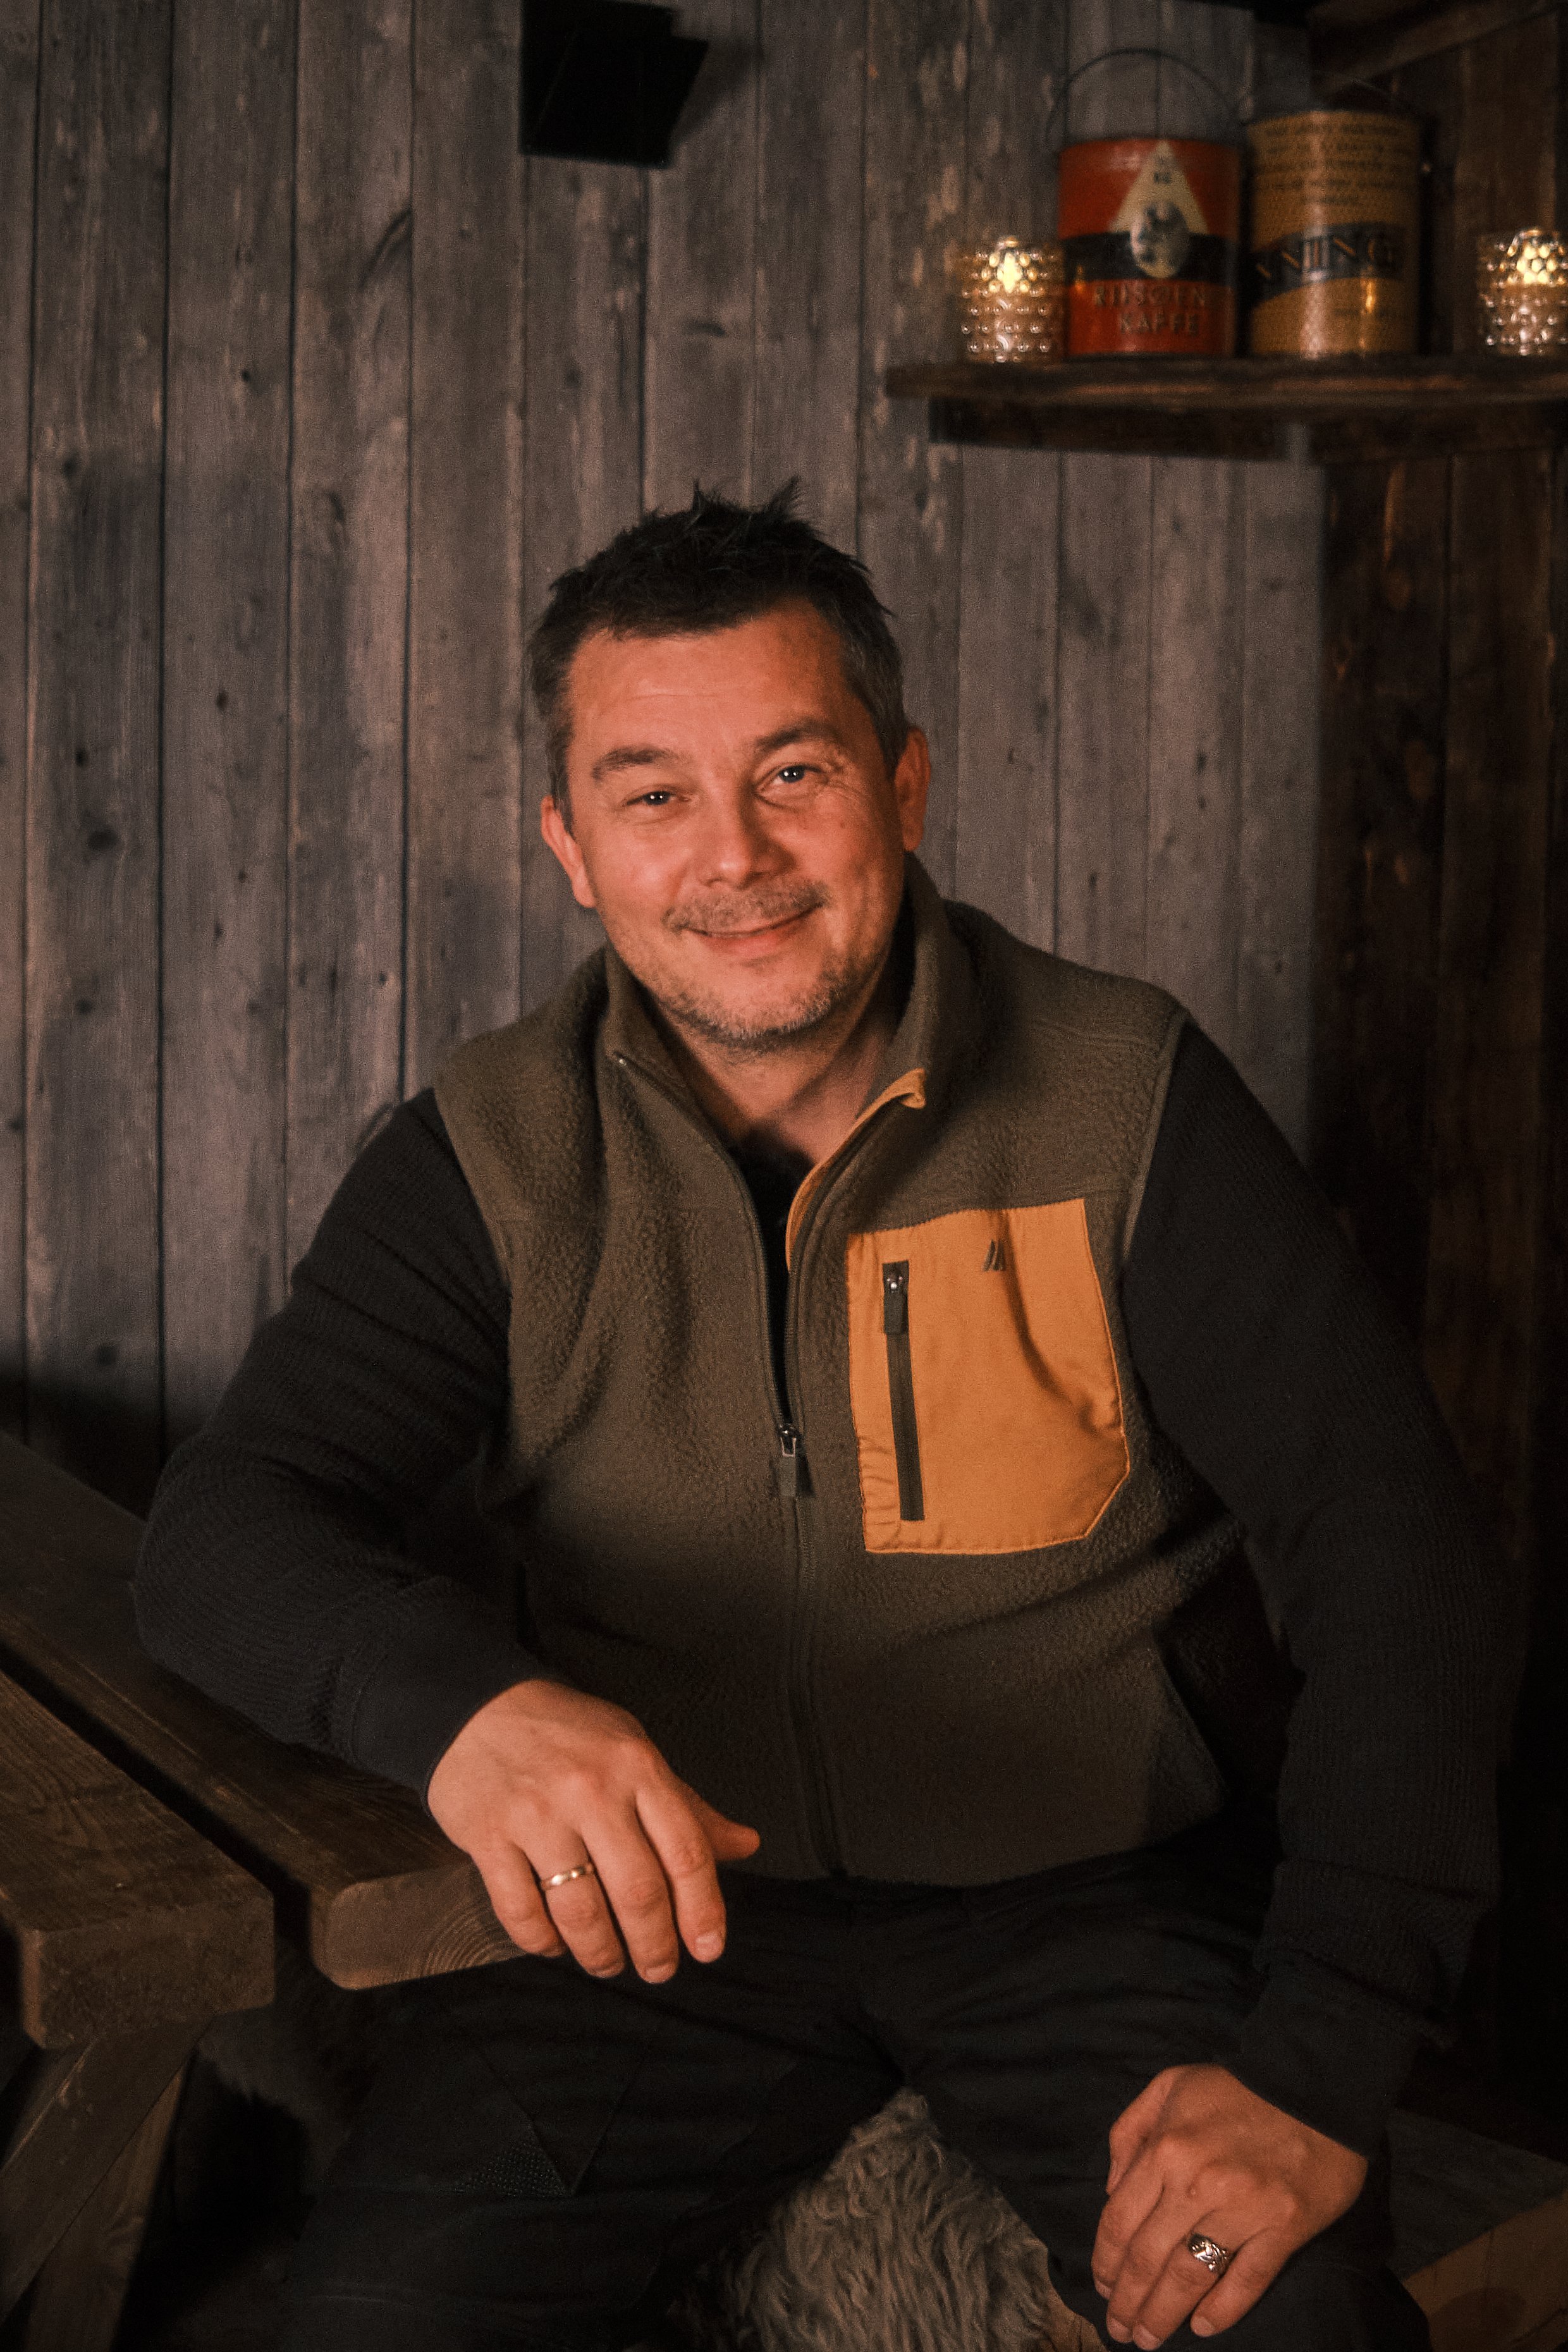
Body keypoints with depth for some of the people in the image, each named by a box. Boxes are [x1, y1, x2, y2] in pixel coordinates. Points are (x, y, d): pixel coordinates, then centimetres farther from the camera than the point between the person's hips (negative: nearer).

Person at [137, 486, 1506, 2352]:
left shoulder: (1126, 1103, -8)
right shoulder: (495, 1159, -3)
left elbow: (1389, 1544, -10)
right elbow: (223, 1529, -12)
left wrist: (1320, 2061, -20)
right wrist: (463, 1701, -36)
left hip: (1098, 1893, 0)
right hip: (673, 1894, 1)